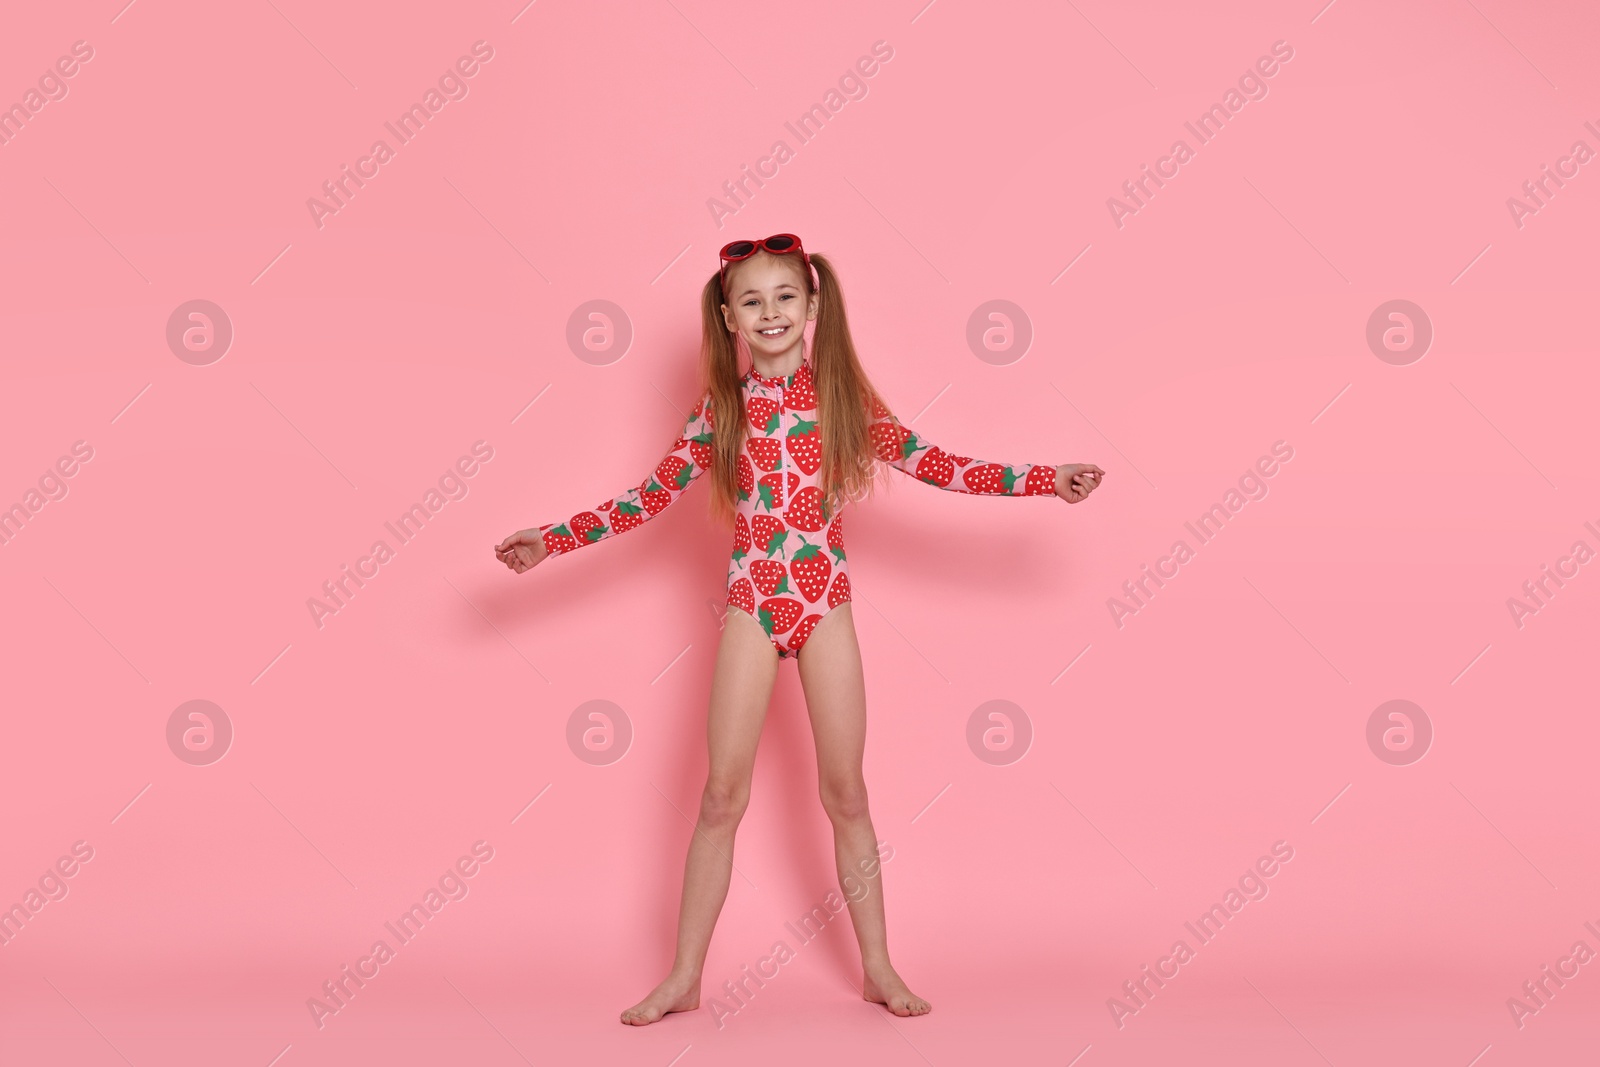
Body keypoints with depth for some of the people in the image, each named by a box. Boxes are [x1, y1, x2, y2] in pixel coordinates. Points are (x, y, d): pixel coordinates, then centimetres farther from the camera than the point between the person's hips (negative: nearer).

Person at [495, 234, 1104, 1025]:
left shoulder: (842, 397, 1)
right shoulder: (721, 409, 2)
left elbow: (932, 465, -2)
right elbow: (650, 497, 3)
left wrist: (1043, 480, -10)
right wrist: (551, 539, -2)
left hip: (826, 604, 0)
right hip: (751, 605, 0)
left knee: (845, 790, 6)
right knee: (723, 792, 1)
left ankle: (877, 967, 18)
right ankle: (684, 978, 11)